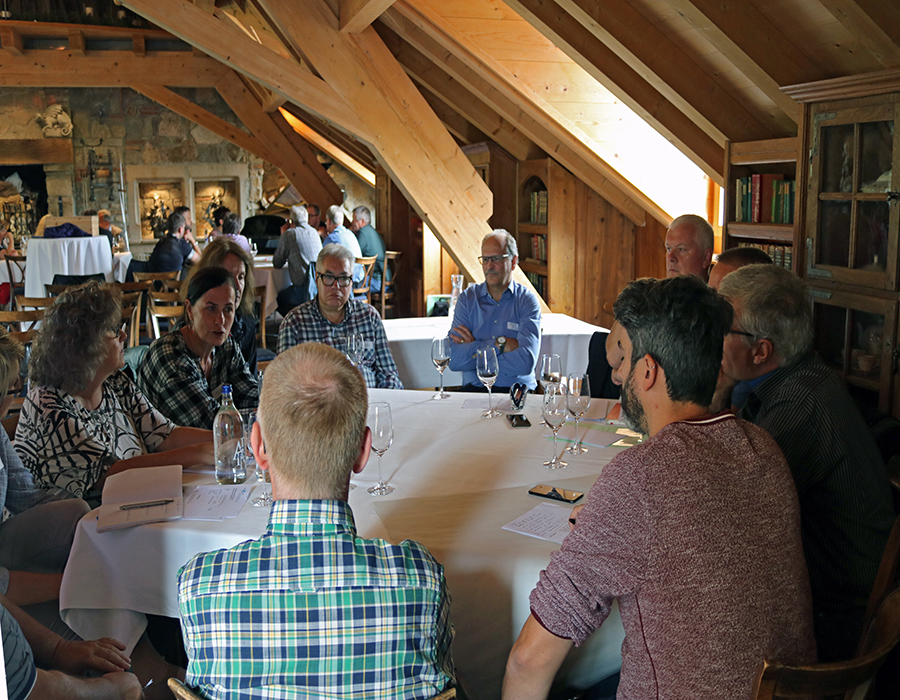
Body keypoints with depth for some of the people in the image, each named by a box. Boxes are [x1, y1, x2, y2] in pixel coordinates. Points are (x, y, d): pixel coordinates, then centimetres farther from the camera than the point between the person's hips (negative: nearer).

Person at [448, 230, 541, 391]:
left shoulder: (527, 301, 2)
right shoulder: (467, 299, 8)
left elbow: (526, 362, -13)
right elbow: (454, 360, -4)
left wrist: (473, 350, -6)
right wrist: (498, 344, -11)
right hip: (474, 389, 1)